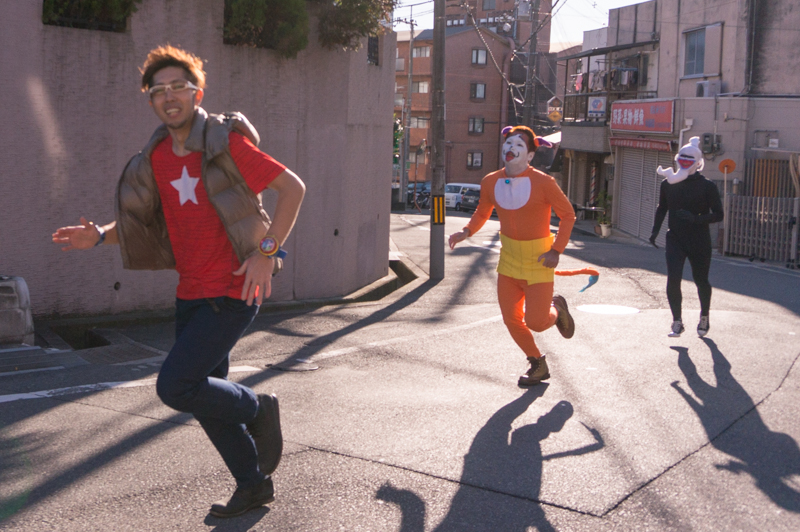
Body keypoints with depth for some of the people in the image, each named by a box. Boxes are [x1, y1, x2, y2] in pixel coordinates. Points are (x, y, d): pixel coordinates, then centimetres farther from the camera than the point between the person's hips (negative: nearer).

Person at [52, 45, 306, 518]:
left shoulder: (226, 144, -11)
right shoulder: (156, 158, 7)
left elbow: (293, 187, -10)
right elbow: (141, 221, 17)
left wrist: (267, 252, -17)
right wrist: (101, 236, -3)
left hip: (233, 292, -7)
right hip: (192, 293, 7)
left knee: (175, 386, -14)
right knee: (206, 395, 13)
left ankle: (259, 411, 12)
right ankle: (255, 485, 29)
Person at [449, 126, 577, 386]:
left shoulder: (543, 183, -16)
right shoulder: (490, 182, -3)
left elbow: (568, 215, -6)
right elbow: (482, 212, 13)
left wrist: (556, 251, -14)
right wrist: (466, 231, -6)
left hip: (538, 260, -4)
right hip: (509, 257, 5)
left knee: (535, 322, -8)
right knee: (511, 320, 5)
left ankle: (556, 309, 29)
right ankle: (538, 365, 29)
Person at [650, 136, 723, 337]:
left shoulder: (707, 186, -7)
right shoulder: (668, 183, 4)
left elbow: (718, 215, -8)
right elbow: (661, 208, 17)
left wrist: (697, 218, -23)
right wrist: (655, 230, 7)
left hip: (699, 242, -2)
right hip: (675, 239, 2)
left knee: (701, 281, 10)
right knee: (673, 279, -11)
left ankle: (704, 318, 34)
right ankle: (677, 322, 1)